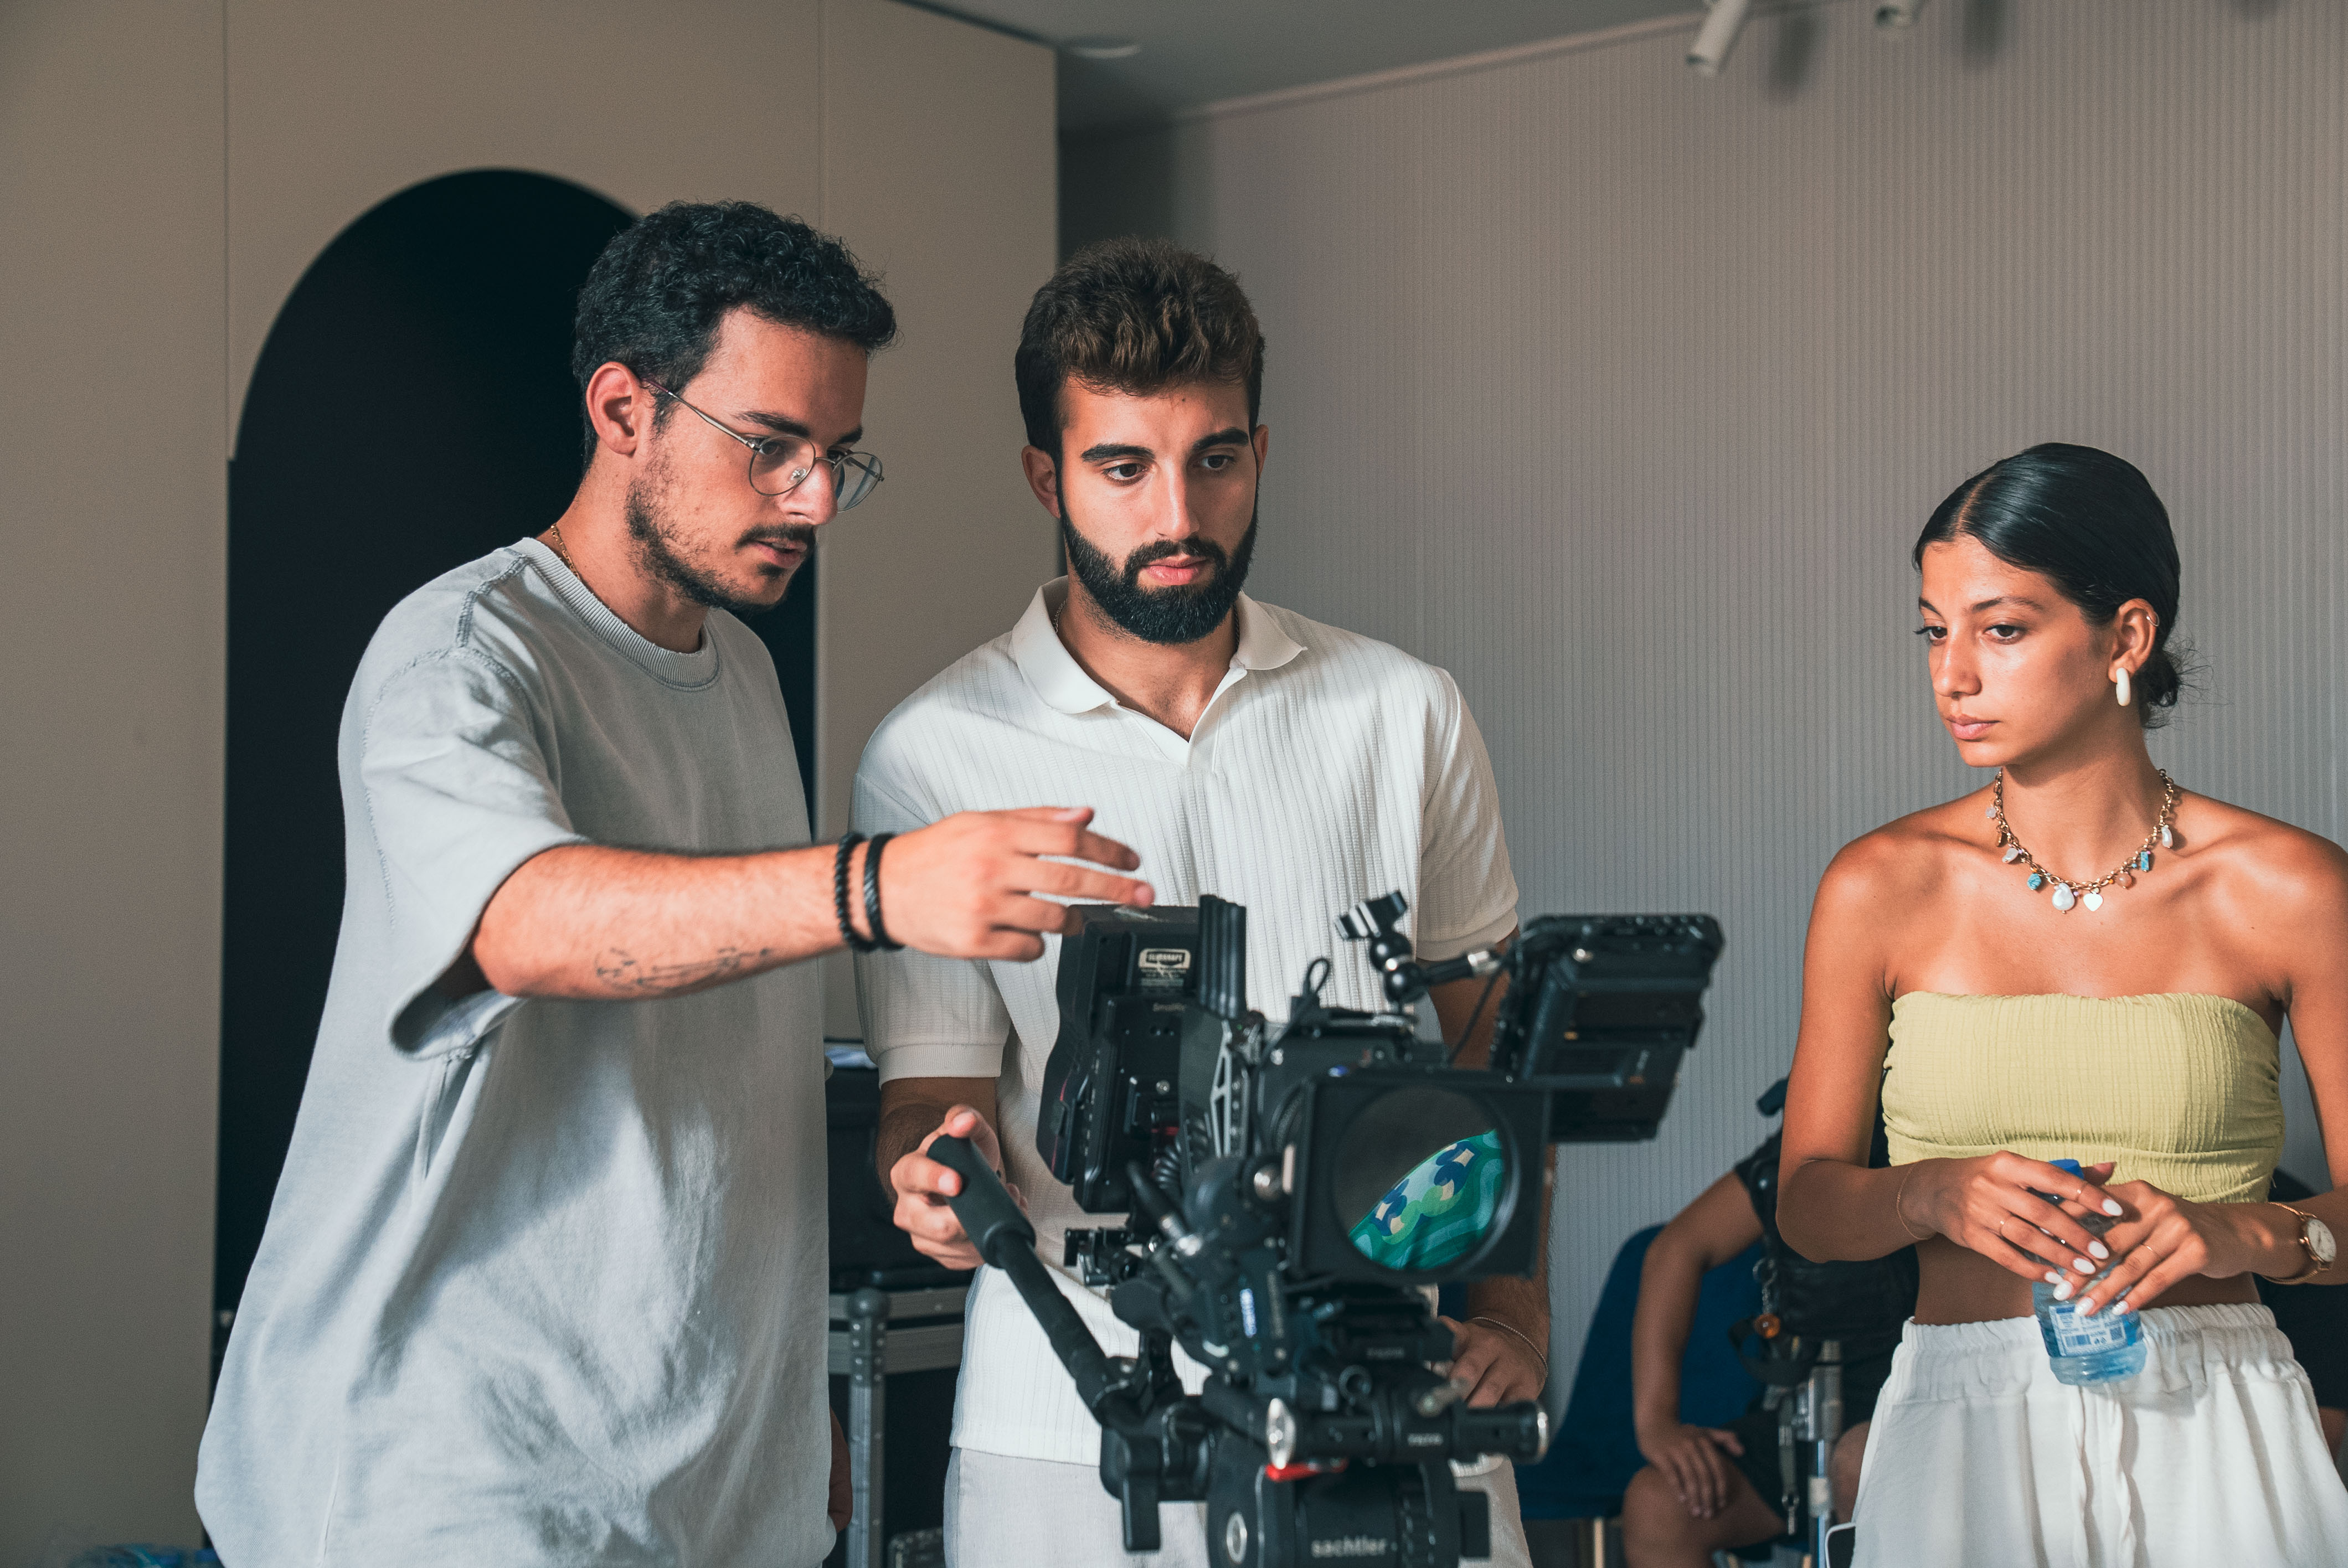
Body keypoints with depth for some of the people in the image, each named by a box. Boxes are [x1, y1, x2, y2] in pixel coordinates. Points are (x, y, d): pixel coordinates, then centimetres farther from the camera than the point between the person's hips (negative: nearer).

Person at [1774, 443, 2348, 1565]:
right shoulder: (1880, 890, 1)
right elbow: (1808, 1199, 6)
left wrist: (2246, 1233, -16)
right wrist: (1936, 1194, -14)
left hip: (2215, 1437, -1)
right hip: (1964, 1424, 1)